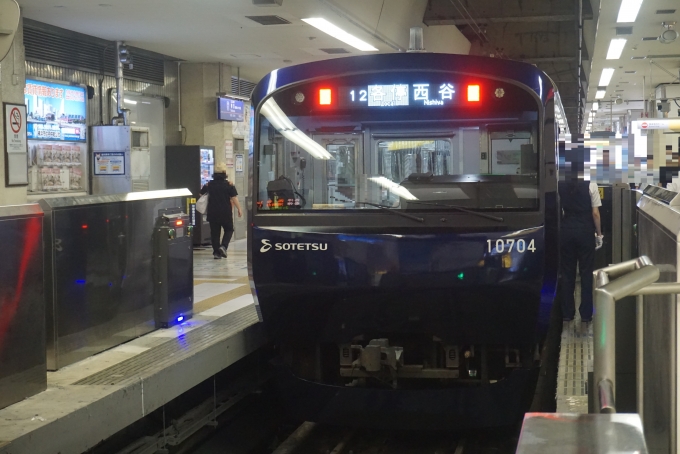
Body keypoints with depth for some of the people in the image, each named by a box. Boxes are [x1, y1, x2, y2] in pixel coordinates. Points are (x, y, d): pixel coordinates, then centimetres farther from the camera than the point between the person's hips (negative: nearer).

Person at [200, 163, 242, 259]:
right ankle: (223, 246, -8)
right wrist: (239, 209, -1)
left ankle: (216, 252, 6)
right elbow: (234, 198, -10)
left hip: (213, 213, 2)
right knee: (229, 230, 13)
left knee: (214, 232, 9)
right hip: (226, 213, -2)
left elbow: (201, 193, 14)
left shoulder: (209, 184, 1)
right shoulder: (229, 185, -8)